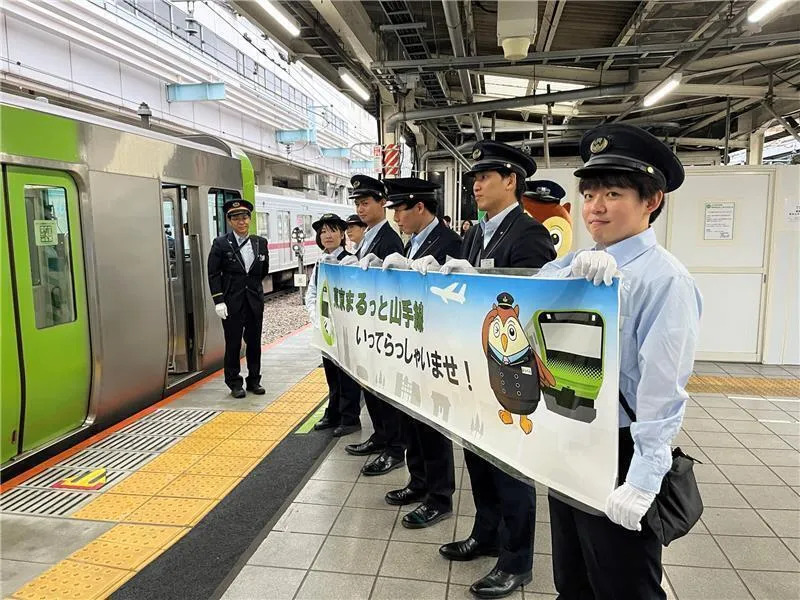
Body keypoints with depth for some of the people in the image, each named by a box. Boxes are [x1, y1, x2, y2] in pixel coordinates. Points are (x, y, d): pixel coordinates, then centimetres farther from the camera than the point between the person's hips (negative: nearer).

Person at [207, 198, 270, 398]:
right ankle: (234, 383, 17)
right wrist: (218, 301, -12)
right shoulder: (220, 244, -5)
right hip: (232, 303, -3)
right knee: (233, 344, 5)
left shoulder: (261, 243, 5)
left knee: (254, 343, 10)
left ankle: (254, 380, 23)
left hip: (255, 301, 3)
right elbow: (213, 274, -6)